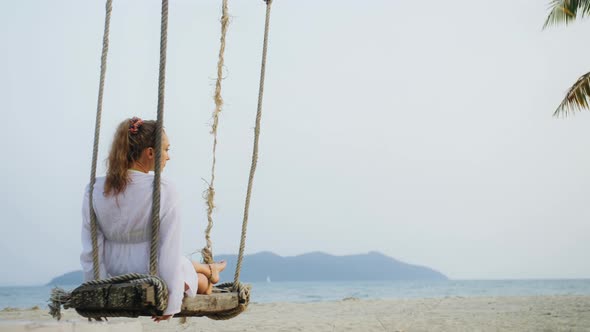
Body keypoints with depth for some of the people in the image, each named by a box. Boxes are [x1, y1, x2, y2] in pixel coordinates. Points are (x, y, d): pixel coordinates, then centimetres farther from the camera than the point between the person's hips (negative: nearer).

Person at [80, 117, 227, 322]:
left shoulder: (95, 190, -10)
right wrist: (171, 304, -13)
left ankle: (208, 269, 64)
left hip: (115, 278, 6)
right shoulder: (163, 190, -23)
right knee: (202, 282, 31)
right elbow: (169, 251, -21)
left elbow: (91, 250, -5)